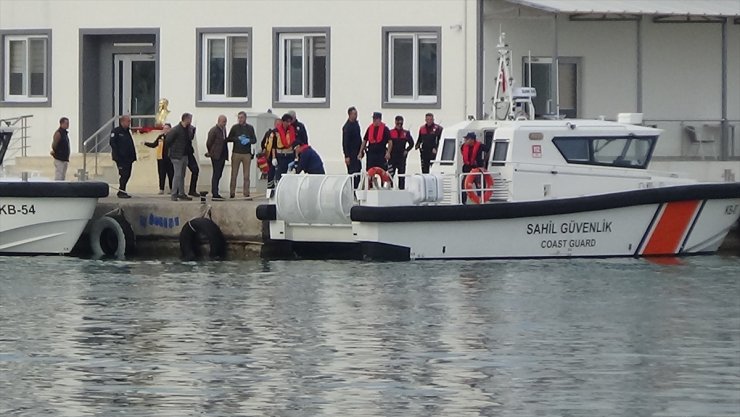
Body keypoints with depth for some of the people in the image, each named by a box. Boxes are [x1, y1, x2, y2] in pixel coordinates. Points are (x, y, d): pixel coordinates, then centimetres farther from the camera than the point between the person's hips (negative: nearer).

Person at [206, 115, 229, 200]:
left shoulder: (224, 129, 13)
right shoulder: (214, 131, -11)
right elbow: (209, 143, -8)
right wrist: (211, 153, 3)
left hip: (222, 156, 8)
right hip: (216, 156, -8)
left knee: (218, 175, 10)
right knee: (216, 175, -9)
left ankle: (215, 193, 16)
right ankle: (215, 194, -9)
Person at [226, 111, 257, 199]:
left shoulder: (250, 128, 9)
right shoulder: (235, 127, 6)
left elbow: (254, 140, 7)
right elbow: (228, 139, 4)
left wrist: (248, 140, -13)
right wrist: (238, 139, -10)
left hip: (247, 154, 1)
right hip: (236, 153, 0)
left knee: (246, 176, -1)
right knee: (234, 174, -2)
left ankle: (246, 193, 0)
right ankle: (232, 193, 0)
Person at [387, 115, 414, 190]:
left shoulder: (406, 133, 6)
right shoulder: (390, 132, 2)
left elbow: (411, 143, 14)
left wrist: (406, 150, 4)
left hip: (402, 157, 2)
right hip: (392, 157, -2)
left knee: (402, 175, 4)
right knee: (390, 174, -5)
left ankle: (401, 188, 9)